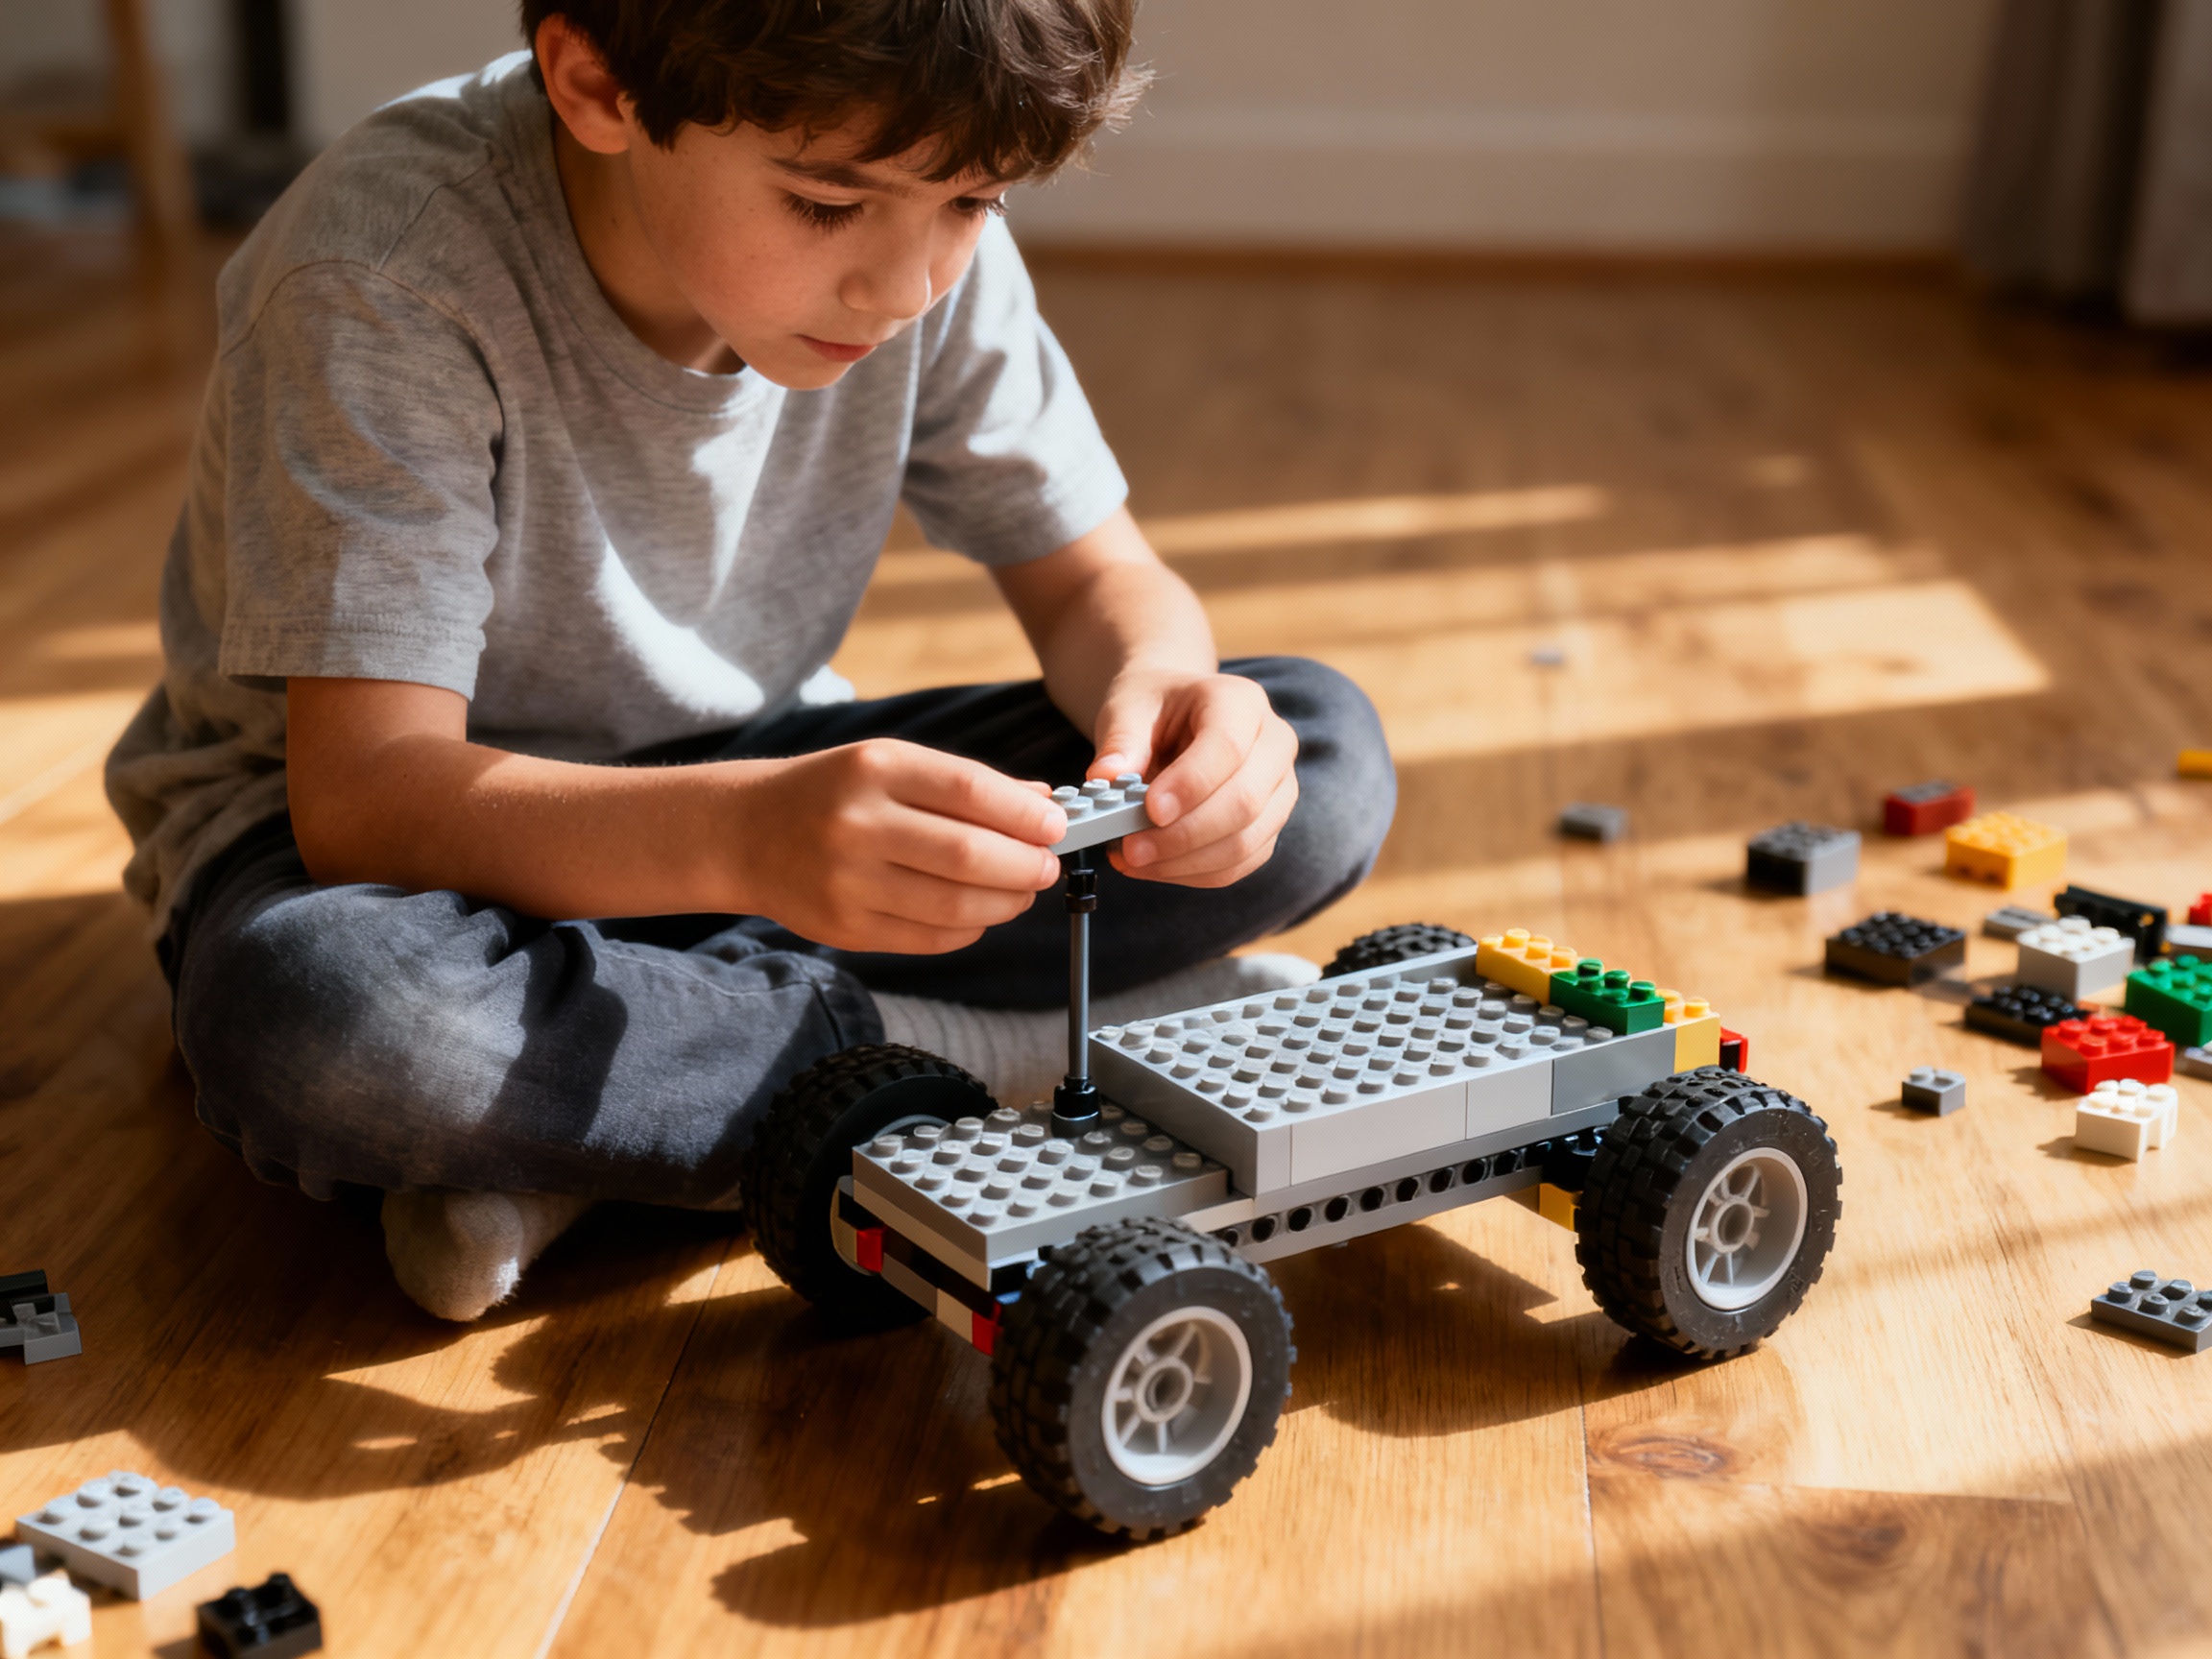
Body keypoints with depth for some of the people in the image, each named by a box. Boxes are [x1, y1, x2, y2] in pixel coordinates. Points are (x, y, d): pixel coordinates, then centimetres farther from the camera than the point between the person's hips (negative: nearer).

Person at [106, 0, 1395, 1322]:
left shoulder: (935, 248, -12)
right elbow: (366, 794, -32)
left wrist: (1158, 686, -29)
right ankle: (987, 1050, -21)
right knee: (311, 1008, -41)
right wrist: (746, 835, -50)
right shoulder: (386, 275, -27)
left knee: (1320, 761, -14)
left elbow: (1099, 582, -4)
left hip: (742, 780, 5)